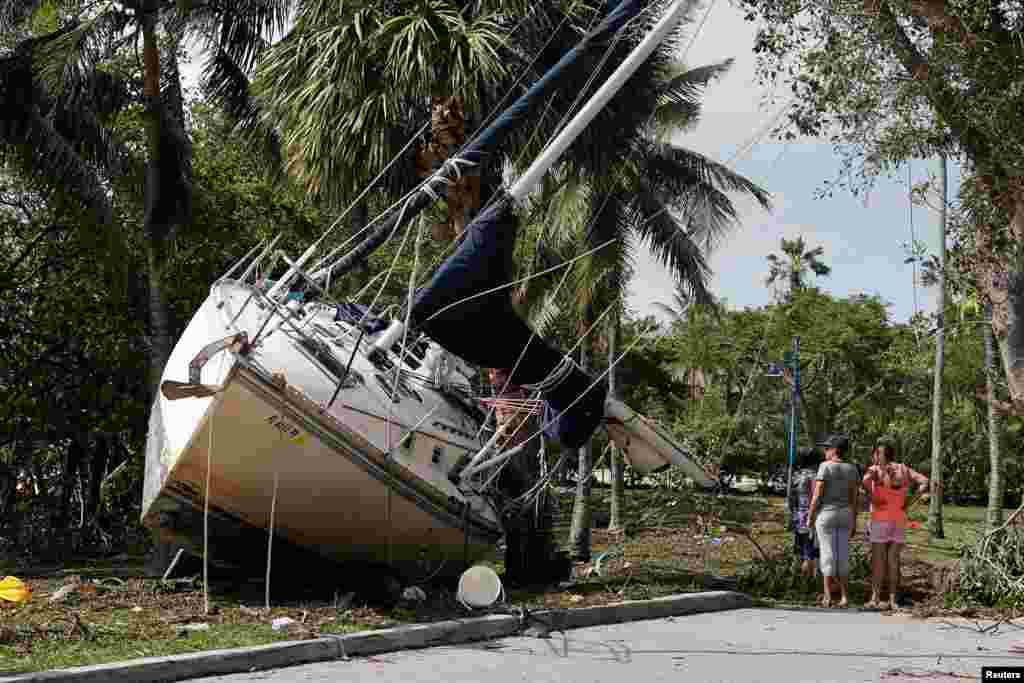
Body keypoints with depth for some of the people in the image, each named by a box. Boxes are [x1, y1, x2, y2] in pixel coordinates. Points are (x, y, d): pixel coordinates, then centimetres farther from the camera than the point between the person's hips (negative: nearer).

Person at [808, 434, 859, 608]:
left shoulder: (825, 466, -12)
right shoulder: (851, 469, 4)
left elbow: (817, 495, -13)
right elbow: (854, 498, 5)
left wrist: (810, 517, -4)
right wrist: (854, 522, 11)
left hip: (826, 514, -5)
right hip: (845, 515, 5)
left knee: (828, 555, 0)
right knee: (842, 556, 10)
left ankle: (827, 597, 2)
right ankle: (845, 596, 6)